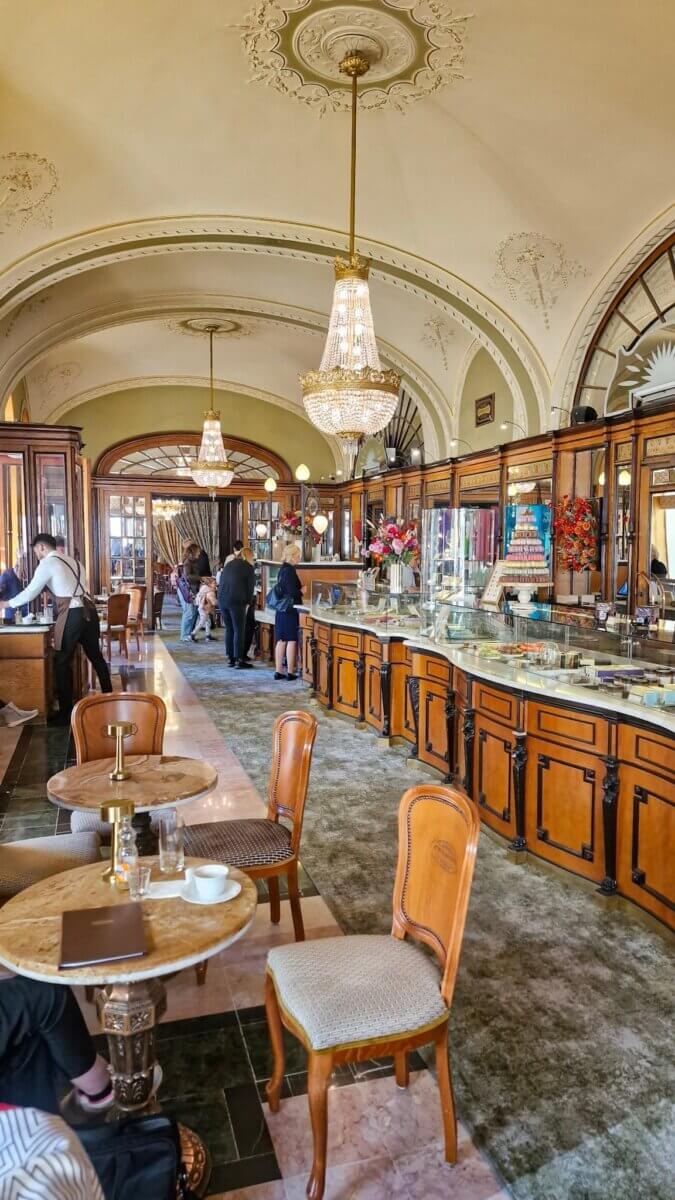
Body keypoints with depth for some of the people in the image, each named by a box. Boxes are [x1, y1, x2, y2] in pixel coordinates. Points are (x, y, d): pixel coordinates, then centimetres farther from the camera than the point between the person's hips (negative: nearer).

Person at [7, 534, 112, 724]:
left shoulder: (48, 563, -2)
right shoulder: (72, 561, 20)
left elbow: (30, 592, -1)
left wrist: (8, 603, 14)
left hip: (72, 615, -7)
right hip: (88, 610, 8)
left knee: (62, 663, 2)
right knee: (95, 656, 19)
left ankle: (65, 713, 6)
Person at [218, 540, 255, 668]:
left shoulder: (227, 565, 19)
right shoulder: (248, 567, 2)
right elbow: (251, 586, -1)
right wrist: (248, 602, 6)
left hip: (222, 600, 6)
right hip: (236, 601, -6)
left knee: (229, 629, 13)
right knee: (239, 630, -2)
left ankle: (231, 658, 15)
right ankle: (239, 659, -4)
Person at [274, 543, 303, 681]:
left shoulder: (283, 569, 12)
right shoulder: (290, 570, -16)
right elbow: (292, 592, -22)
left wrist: (299, 590, 13)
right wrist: (303, 591, -5)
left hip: (281, 610, 9)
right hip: (290, 610, -9)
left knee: (281, 640, 10)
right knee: (292, 640, -3)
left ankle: (279, 671, 13)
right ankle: (290, 672, 0)